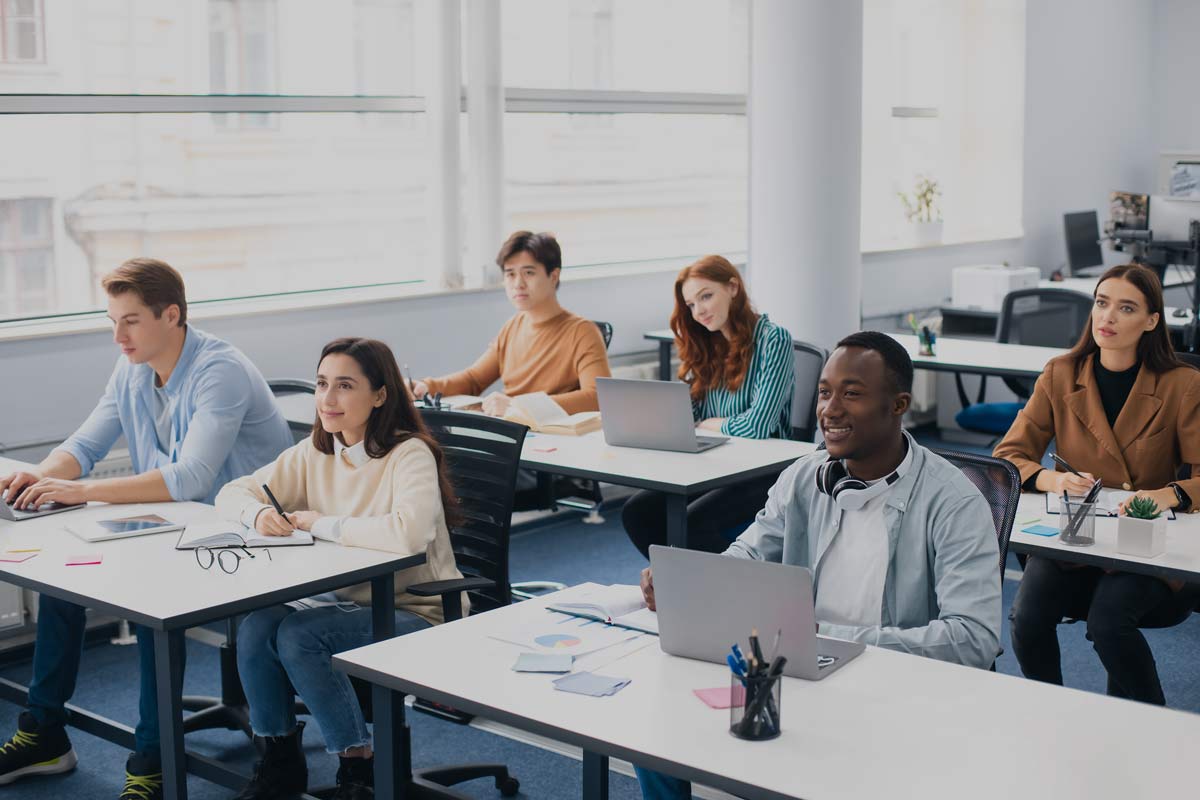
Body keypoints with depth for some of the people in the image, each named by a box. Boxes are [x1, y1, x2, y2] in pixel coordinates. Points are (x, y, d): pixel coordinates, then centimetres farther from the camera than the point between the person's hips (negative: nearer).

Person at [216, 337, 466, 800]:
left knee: (299, 635, -28)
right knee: (255, 628, -20)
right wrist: (258, 513, -17)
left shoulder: (410, 455, -17)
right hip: (346, 601, 6)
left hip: (417, 615, -6)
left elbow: (408, 534, -36)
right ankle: (280, 760, 3)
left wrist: (321, 525, -24)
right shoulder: (314, 454, 4)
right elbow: (232, 494, 8)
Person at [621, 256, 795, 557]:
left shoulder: (773, 340, -10)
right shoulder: (705, 346, 12)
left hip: (763, 472, -7)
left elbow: (757, 425, -18)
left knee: (691, 522, -29)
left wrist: (708, 424, -1)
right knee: (636, 511, -15)